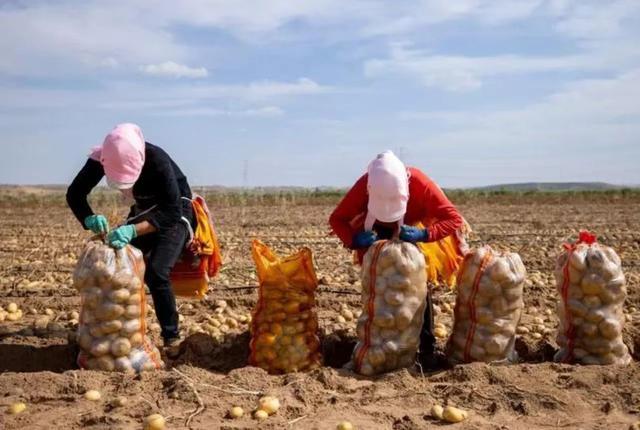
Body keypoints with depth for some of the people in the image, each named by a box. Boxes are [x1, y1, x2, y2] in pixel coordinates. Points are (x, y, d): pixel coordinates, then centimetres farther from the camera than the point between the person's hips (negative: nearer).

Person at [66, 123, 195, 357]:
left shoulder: (158, 160, -36)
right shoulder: (101, 157, -22)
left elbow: (172, 213, -37)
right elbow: (75, 194, -14)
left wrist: (133, 230, -49)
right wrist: (89, 219, -35)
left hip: (174, 212, -5)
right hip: (144, 210, 5)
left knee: (156, 272, -21)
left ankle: (172, 338, -8)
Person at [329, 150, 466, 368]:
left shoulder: (420, 184, -37)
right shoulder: (364, 186, -34)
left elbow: (455, 219, -33)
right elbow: (337, 219, -26)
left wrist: (423, 234, -48)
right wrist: (354, 240, -45)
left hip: (414, 234, -1)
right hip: (380, 237, 1)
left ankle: (427, 350, -1)